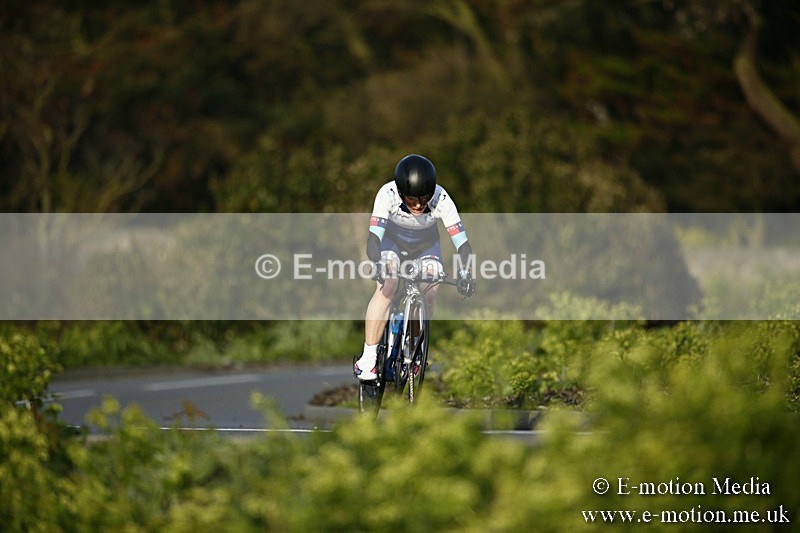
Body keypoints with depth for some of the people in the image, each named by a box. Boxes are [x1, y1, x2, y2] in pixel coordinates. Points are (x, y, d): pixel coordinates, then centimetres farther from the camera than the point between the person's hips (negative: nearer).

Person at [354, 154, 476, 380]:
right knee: (386, 286, -27)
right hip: (392, 243, -2)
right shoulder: (388, 195, -35)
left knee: (430, 296, -18)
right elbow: (373, 237, -42)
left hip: (426, 248, 2)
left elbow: (462, 243, -36)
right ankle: (368, 358, -24)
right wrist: (379, 264, -61)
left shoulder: (441, 200, -34)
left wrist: (465, 271, -54)